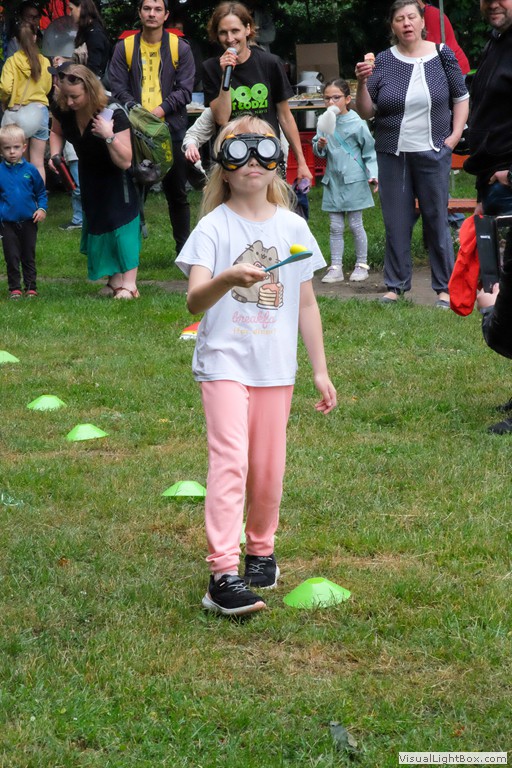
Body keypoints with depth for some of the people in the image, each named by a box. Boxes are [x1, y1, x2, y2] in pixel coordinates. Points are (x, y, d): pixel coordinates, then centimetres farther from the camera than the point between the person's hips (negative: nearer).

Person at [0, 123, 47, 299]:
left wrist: (42, 208, -6)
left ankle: (31, 287, 17)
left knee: (29, 257, 9)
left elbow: (41, 192, 8)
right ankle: (14, 288, 14)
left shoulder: (30, 170, -3)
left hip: (29, 221, 1)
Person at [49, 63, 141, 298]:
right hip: (89, 177, 6)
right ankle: (115, 279, 20)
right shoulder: (62, 110, -18)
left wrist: (109, 136, -48)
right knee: (95, 224, 10)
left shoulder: (113, 115, -34)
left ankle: (129, 284, -15)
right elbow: (57, 132, 8)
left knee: (121, 224, -14)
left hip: (115, 178, -6)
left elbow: (125, 162, -35)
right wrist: (55, 154, -11)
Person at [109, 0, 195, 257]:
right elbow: (118, 87, 2)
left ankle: (184, 249, 15)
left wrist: (161, 109, -14)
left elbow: (184, 89, 0)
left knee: (176, 193, 6)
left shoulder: (180, 48, 4)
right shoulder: (124, 48, 6)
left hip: (171, 129, 0)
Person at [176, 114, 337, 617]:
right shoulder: (214, 227, -6)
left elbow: (306, 304, 12)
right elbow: (194, 300, -19)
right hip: (224, 361, -4)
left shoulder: (292, 227, 6)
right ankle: (223, 575, -20)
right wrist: (227, 280, -40)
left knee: (268, 468, 9)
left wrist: (320, 370, 11)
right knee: (230, 459, -17)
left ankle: (260, 549, 33)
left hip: (275, 366, 4)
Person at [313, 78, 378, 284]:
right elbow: (318, 151, 11)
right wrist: (320, 145, -12)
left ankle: (362, 265, 15)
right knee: (335, 227, 6)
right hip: (333, 180, 4)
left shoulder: (357, 123, -7)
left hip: (354, 180, -4)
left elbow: (369, 151, -1)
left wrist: (372, 175, -8)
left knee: (355, 224, 3)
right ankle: (335, 268, 10)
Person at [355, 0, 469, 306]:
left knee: (437, 219, 3)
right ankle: (397, 284, 16)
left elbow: (461, 98, 10)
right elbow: (366, 112, 1)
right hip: (393, 154, 1)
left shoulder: (442, 56, 0)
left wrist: (455, 135, -1)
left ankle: (445, 287, 10)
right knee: (396, 222, 6)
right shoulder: (383, 62, 1)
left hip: (433, 153, -1)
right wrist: (363, 83, -15)